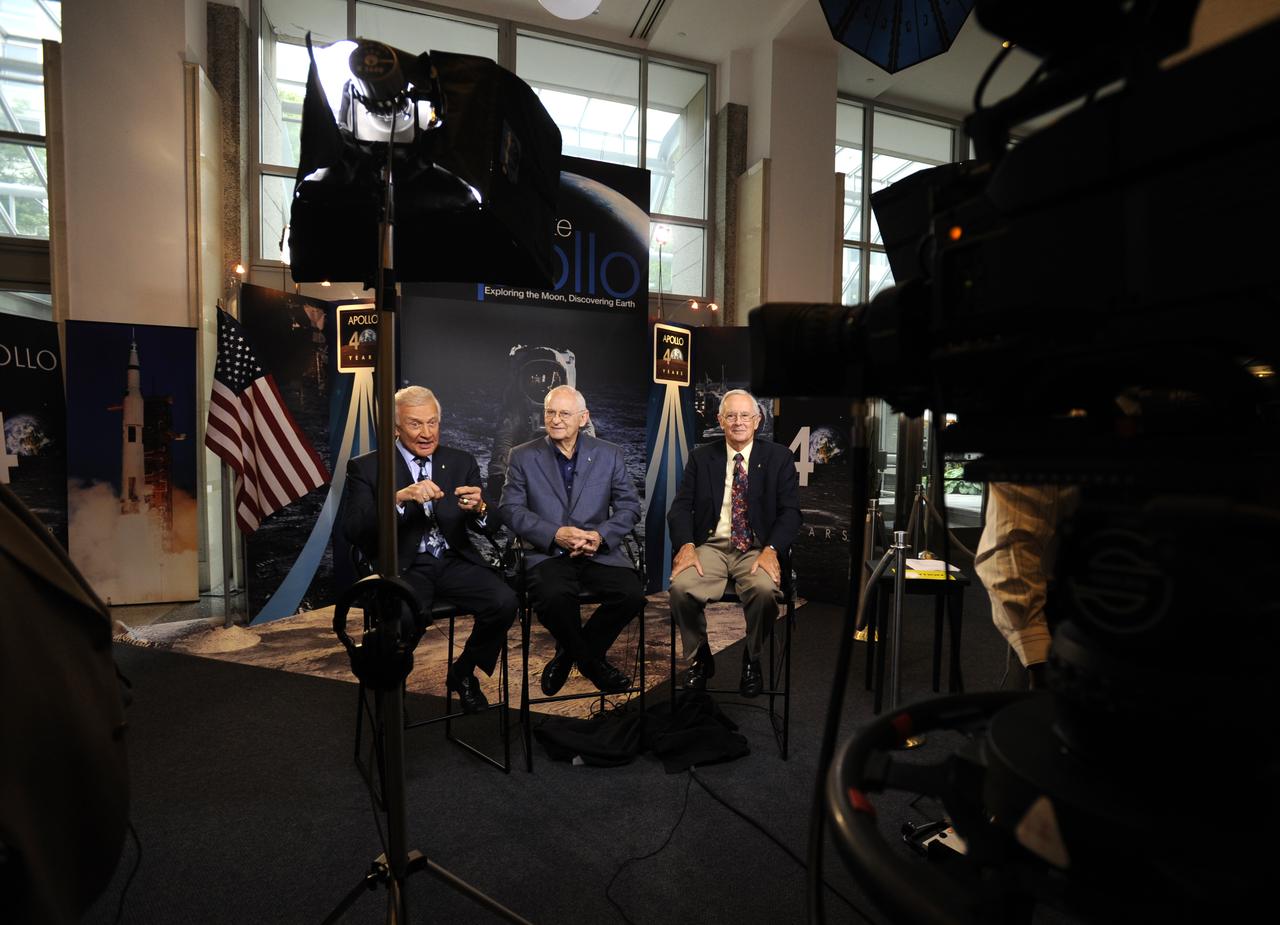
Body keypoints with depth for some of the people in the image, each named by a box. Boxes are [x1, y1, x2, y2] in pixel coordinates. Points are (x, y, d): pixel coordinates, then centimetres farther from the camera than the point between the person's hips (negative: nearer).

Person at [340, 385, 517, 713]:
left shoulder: (462, 462, 10)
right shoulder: (366, 468, 3)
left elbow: (490, 526, 5)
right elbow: (352, 531, -10)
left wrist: (479, 508, -19)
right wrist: (399, 498, -25)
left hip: (454, 562, 3)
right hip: (403, 567, -2)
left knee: (504, 601, -23)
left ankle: (463, 672, 7)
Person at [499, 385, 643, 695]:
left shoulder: (609, 454, 8)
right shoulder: (523, 456, 6)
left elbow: (630, 506, 5)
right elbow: (511, 509, -1)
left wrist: (601, 535, -14)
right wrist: (555, 534, -16)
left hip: (599, 551, 2)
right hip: (548, 552, -1)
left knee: (632, 595, -24)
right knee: (553, 596, -33)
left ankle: (569, 655, 5)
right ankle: (590, 659, 2)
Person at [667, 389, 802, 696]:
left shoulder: (779, 457, 7)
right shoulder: (701, 457, 11)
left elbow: (790, 511, 1)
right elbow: (680, 507, 5)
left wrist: (771, 550, -17)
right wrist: (686, 545, -14)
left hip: (757, 549, -1)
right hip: (711, 546, 1)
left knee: (765, 589, -32)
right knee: (680, 587, -27)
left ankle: (752, 659, 0)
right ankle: (699, 657, 2)